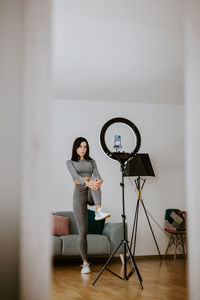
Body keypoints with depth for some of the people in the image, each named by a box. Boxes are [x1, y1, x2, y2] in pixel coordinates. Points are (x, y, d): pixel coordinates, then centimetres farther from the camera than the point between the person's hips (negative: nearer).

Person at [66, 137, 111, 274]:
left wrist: (99, 181, -28)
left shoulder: (92, 162, 16)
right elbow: (76, 175, -14)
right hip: (79, 193, -2)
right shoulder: (71, 162, 7)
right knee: (83, 231, -7)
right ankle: (85, 262, 3)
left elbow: (97, 175, -1)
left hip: (92, 194, 2)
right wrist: (87, 183, -35)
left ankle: (99, 211, -52)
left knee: (94, 181, -33)